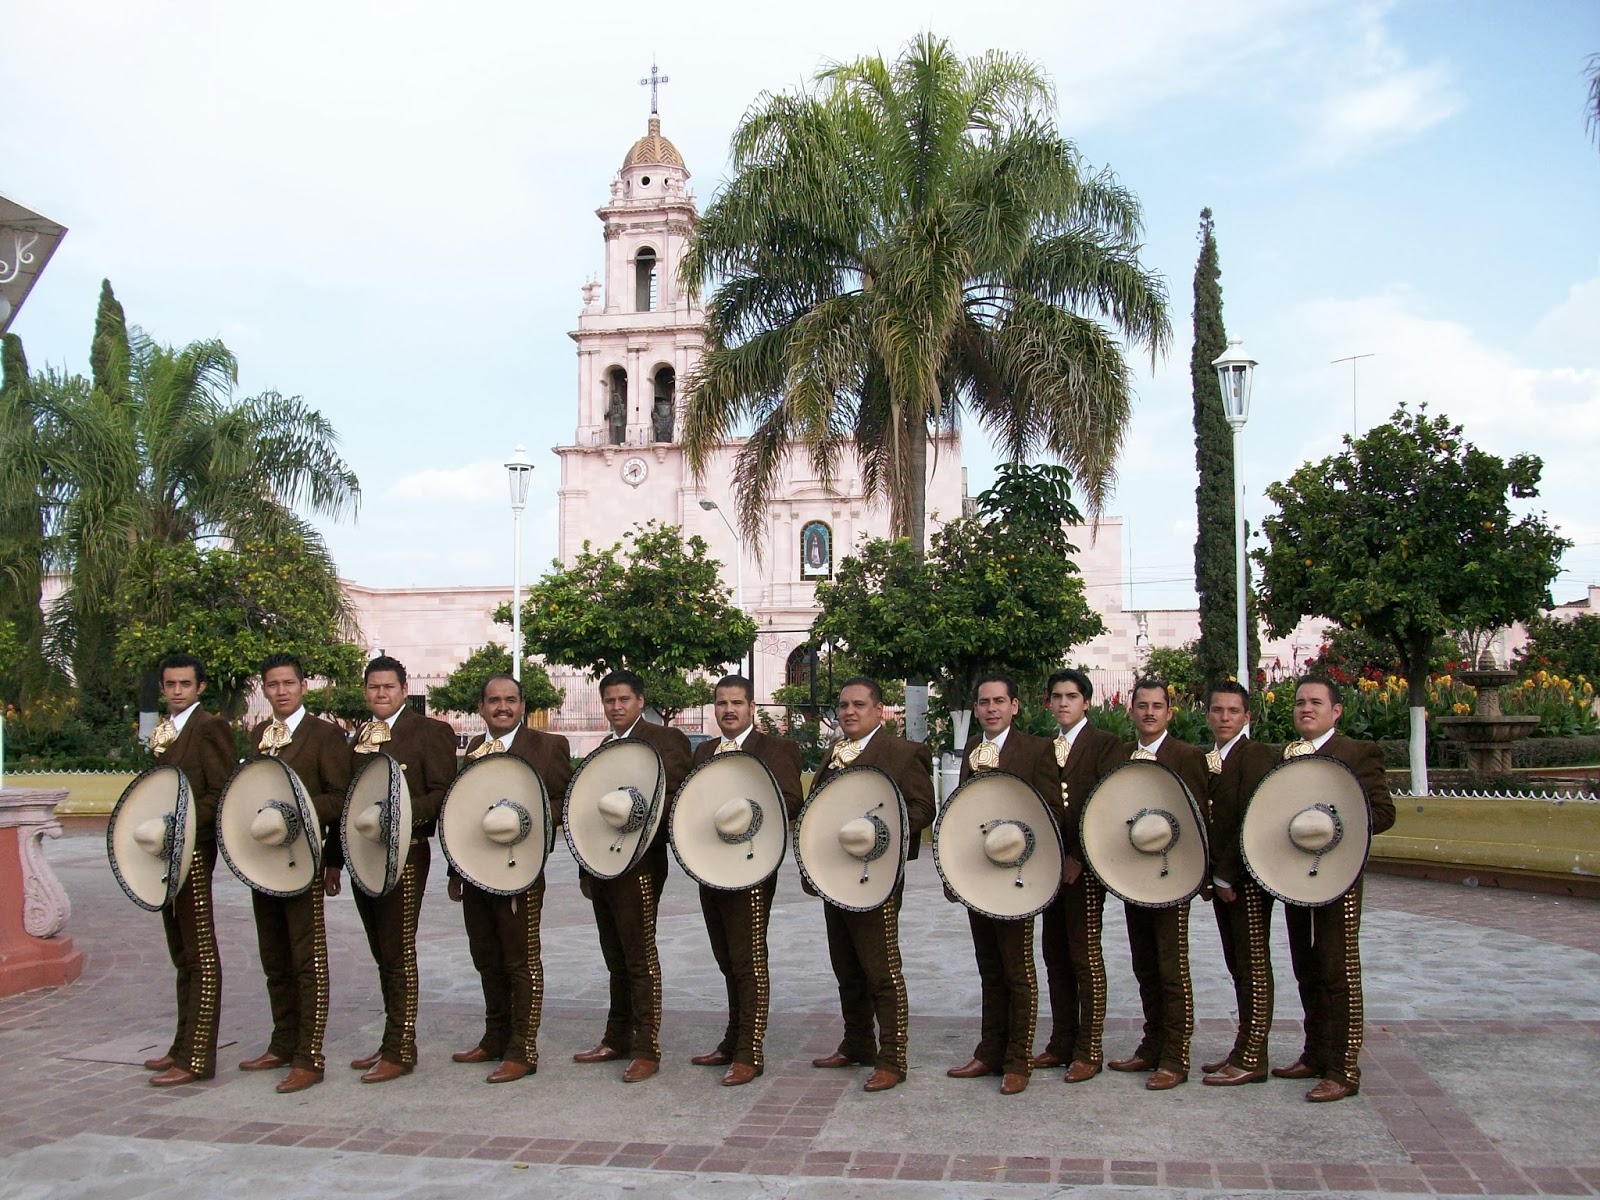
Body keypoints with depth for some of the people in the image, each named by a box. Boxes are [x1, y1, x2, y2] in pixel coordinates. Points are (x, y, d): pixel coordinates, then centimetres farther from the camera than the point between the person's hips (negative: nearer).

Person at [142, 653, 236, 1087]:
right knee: (182, 955, 15)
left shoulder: (210, 727, -10)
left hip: (193, 851, -9)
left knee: (201, 956, -4)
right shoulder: (163, 730, 16)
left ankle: (197, 1058, -1)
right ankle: (184, 1046, 24)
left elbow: (222, 794, -16)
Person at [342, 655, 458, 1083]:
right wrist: (335, 860, 17)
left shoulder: (430, 732, -4)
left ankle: (401, 1051, 2)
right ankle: (391, 1041, 22)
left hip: (403, 857, -7)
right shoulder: (361, 736, 17)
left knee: (398, 954, -4)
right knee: (382, 955, 13)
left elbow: (442, 792, -11)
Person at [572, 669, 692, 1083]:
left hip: (638, 866, -7)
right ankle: (617, 1040, 23)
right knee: (616, 960, 14)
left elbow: (678, 797, -12)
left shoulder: (665, 739, -5)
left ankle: (647, 1049, 2)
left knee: (640, 958, -4)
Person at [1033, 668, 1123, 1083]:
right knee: (1055, 954, 9)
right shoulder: (1045, 748, 15)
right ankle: (1061, 1043, 17)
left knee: (1085, 956, -3)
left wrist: (1079, 858, -14)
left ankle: (1088, 1051, 4)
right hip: (1051, 865, 6)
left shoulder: (1104, 744, -4)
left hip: (1085, 866, -6)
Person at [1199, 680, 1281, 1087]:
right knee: (1238, 966, 13)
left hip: (1247, 880, -8)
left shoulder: (1258, 755, -11)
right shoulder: (1208, 761, 14)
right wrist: (1213, 875, 5)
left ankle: (1251, 1060, 3)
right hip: (1223, 879, 8)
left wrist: (1227, 876, -15)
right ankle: (1243, 1049, 20)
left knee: (1254, 967, -2)